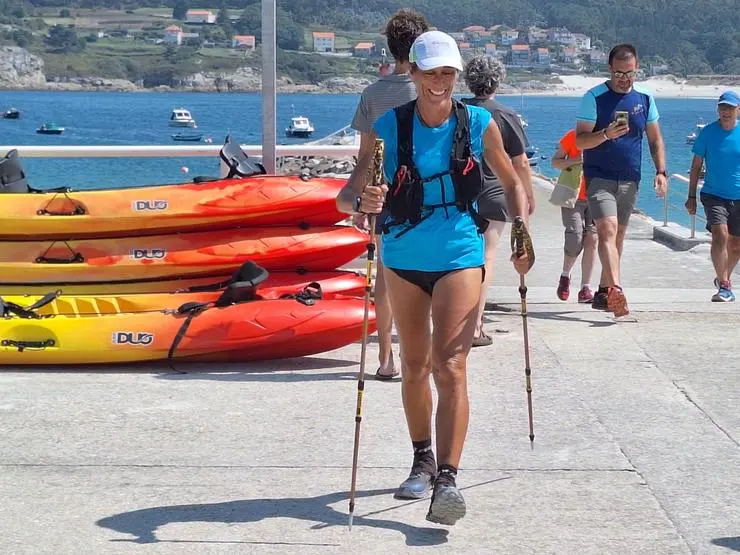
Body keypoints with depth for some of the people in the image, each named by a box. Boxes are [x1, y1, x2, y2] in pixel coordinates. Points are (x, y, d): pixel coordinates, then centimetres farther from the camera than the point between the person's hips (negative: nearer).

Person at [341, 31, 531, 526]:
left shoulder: (479, 124, -6)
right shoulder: (389, 127, -7)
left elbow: (512, 183, 8)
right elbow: (352, 191, -12)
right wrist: (364, 200, -35)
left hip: (460, 257, -2)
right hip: (404, 258, 2)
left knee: (449, 368, -14)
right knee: (415, 365, 16)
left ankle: (447, 478, -19)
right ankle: (423, 461, 33)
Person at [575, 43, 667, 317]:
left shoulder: (645, 98, 7)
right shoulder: (594, 97, -7)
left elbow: (655, 139, 14)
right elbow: (580, 140, -10)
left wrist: (661, 171, 3)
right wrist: (606, 134, -27)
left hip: (630, 179, 5)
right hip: (599, 176, -5)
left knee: (618, 235, 11)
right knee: (608, 230, -21)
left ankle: (604, 292, 21)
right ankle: (615, 290, -34)